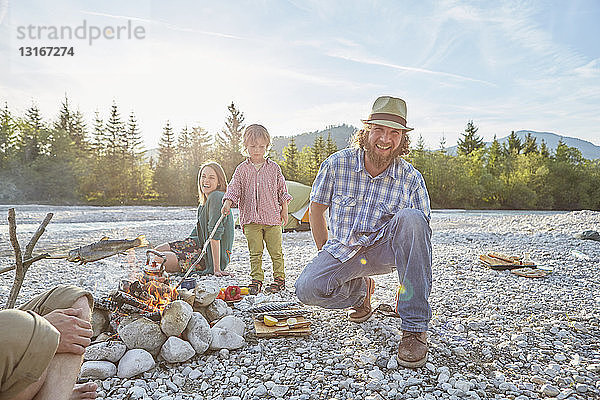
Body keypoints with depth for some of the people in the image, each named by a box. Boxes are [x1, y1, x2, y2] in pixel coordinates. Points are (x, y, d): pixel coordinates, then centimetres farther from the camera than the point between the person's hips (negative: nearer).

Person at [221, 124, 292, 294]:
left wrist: (284, 209, 6)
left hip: (272, 218, 0)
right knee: (255, 253, 5)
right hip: (251, 219, 0)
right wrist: (228, 203, -15)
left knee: (276, 251, 5)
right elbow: (234, 188, 2)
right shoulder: (242, 169, 5)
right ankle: (256, 280, 15)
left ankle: (279, 278, 18)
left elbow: (282, 190, 9)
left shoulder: (273, 167, 5)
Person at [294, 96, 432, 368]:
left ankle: (414, 329, -25)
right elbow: (316, 209, 3)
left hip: (386, 248, 0)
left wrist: (407, 290, -8)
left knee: (410, 218, -33)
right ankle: (359, 291, 12)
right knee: (307, 289, -26)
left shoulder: (411, 179, -9)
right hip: (344, 251, 1)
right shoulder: (337, 164, -9)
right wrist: (326, 256, 0)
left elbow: (419, 238, -4)